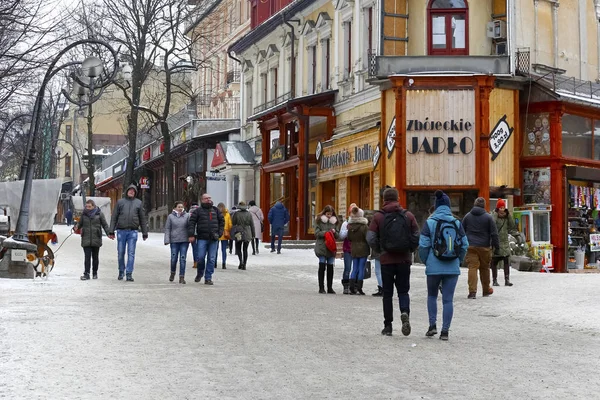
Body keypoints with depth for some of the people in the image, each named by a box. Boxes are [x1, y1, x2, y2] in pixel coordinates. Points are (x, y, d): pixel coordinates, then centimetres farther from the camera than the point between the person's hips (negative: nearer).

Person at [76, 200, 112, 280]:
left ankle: (95, 273, 20)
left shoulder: (99, 214, 2)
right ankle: (86, 274, -7)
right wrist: (77, 227, -10)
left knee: (95, 257, 8)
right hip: (86, 240, 1)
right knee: (87, 257, -6)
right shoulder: (84, 214, 7)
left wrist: (109, 233, -4)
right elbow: (80, 223, 12)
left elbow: (105, 225, 5)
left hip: (96, 239, -1)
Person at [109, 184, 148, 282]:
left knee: (131, 253, -5)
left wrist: (145, 233, 7)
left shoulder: (138, 203, 11)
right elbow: (114, 217, 8)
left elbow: (142, 219, 11)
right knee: (121, 253, 6)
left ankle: (129, 274, -4)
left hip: (133, 232, 0)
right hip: (121, 231, 0)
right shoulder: (120, 202, 9)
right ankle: (121, 272, 21)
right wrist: (111, 231, 1)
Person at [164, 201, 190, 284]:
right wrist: (167, 240, -4)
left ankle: (182, 277, 4)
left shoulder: (187, 216, 4)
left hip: (184, 241, 0)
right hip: (174, 240, 0)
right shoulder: (171, 216, 4)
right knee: (174, 258, 3)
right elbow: (167, 229, 4)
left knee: (183, 259, -2)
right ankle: (173, 273, 29)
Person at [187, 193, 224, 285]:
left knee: (211, 259, 1)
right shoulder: (198, 211, 3)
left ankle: (208, 278, 8)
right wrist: (191, 235, -11)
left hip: (213, 239, 2)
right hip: (202, 238, -2)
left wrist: (220, 233, 8)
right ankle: (199, 273, 23)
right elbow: (191, 222, -2)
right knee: (200, 257, -4)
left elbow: (222, 221, 18)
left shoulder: (216, 210, 13)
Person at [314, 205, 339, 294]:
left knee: (330, 268, 6)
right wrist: (325, 233, -18)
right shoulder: (319, 221, 0)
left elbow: (337, 235, 12)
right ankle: (321, 287, 4)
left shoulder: (334, 222, 11)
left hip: (331, 248, 4)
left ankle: (330, 288, 13)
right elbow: (316, 233, -6)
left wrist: (334, 232, -9)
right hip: (322, 247, -4)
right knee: (322, 267, -1)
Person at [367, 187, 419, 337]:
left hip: (387, 259, -1)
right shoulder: (408, 215, 1)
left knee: (387, 293, 8)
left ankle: (388, 326, 9)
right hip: (404, 259, 1)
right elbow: (417, 237, -1)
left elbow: (370, 238, -7)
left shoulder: (378, 217, -3)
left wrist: (379, 250, 9)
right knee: (403, 291, 11)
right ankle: (405, 313, -17)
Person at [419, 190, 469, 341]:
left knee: (432, 296, 19)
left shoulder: (430, 222, -5)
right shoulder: (457, 223, 2)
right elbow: (465, 245, 2)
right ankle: (445, 331, 4)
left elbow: (423, 245, -7)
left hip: (434, 267, -1)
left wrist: (425, 261, 9)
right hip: (453, 268, 1)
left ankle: (433, 325, 12)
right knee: (448, 299, 5)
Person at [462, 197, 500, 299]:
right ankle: (486, 290, 25)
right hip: (484, 247, -1)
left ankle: (472, 291, -17)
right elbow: (494, 233, -2)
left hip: (470, 246, 1)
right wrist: (496, 246, 5)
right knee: (485, 268, 13)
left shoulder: (467, 216, 6)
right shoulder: (488, 217, -1)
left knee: (472, 267, -5)